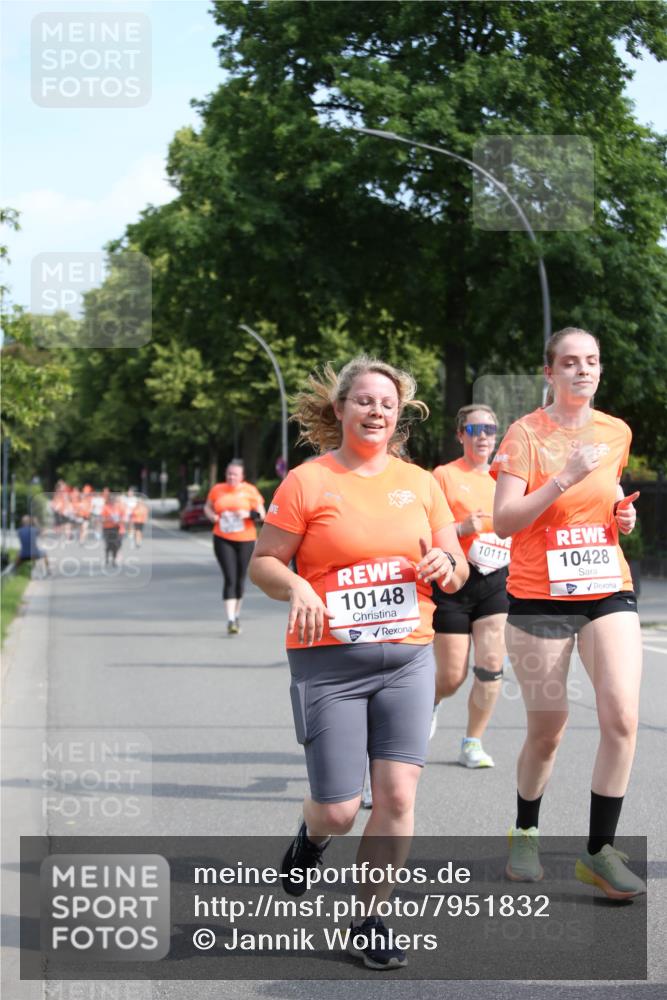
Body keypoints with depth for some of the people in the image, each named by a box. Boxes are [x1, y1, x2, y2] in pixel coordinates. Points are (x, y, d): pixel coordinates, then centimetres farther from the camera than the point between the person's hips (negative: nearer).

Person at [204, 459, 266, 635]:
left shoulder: (250, 490, -1)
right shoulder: (217, 489, 4)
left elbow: (261, 514, 0)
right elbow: (207, 507, 19)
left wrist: (249, 514, -20)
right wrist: (212, 516, -3)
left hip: (245, 540, 0)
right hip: (223, 540, 0)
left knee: (240, 579, 10)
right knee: (229, 578, -12)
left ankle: (237, 616, 30)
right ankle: (230, 620, -16)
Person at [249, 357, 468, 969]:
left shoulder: (420, 482, 10)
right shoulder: (307, 482, -2)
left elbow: (457, 570, 15)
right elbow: (263, 563, -1)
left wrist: (446, 565, -8)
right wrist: (296, 587, -22)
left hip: (408, 657, 3)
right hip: (328, 661, -3)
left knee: (398, 796, -6)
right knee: (339, 810, -2)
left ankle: (372, 921, 12)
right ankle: (312, 838, 36)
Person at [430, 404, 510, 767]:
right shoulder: (444, 475, -4)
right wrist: (462, 528, -22)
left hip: (496, 581, 4)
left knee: (491, 664, -10)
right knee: (451, 677, 0)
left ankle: (472, 744, 5)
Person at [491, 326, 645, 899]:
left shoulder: (616, 433, 8)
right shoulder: (527, 433, -7)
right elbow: (504, 521, -15)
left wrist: (622, 514, 4)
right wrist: (566, 477, -23)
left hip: (608, 592, 3)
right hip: (539, 598, -3)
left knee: (622, 717, -13)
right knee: (547, 729, 4)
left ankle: (600, 851, -2)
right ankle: (525, 834, 29)